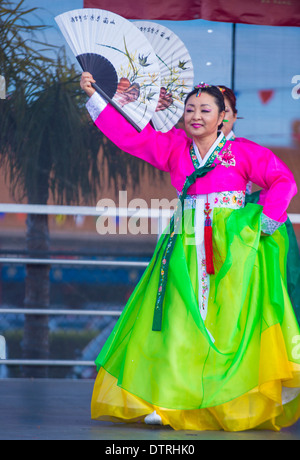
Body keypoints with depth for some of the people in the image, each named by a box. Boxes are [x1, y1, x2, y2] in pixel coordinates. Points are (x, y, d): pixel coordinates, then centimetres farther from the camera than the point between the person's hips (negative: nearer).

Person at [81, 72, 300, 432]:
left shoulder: (242, 152, 2)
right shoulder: (173, 148, 11)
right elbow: (127, 134, 11)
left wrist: (267, 222, -7)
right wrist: (93, 96, 8)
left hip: (233, 247, -3)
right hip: (188, 247, 3)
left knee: (231, 318, -6)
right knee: (182, 318, -4)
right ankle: (169, 402, -6)